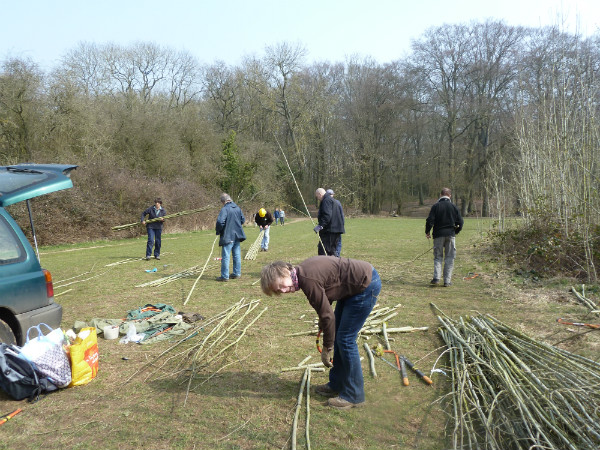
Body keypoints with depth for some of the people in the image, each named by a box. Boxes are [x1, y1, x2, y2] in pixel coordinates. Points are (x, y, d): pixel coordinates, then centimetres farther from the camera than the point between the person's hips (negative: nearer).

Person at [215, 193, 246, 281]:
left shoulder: (224, 209, -15)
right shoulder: (237, 208, 8)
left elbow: (220, 221, -24)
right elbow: (243, 220, 15)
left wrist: (218, 230, -8)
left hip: (228, 236, -7)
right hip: (237, 235, 7)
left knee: (225, 256, -2)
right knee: (237, 255, 15)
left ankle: (225, 276, 1)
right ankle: (237, 273, 23)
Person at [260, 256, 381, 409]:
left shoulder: (308, 281, -28)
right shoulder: (302, 271, -1)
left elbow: (327, 315, -21)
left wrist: (327, 348, -9)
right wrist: (322, 324, 18)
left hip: (367, 285, -10)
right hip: (352, 287, 10)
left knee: (346, 339, -4)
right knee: (338, 336, 15)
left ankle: (354, 395, 10)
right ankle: (337, 384, 29)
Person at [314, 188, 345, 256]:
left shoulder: (326, 200, -11)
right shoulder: (331, 199, 22)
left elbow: (327, 215, -23)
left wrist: (321, 225, -28)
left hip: (330, 230, -11)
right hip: (336, 229, 11)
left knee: (322, 251, -11)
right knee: (331, 251, 16)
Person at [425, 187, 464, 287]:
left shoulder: (435, 206, -4)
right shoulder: (453, 206, 1)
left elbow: (430, 220, -9)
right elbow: (460, 222, 2)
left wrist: (427, 232, 5)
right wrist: (456, 231, 18)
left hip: (438, 234, -1)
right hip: (450, 234, 1)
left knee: (438, 256, 9)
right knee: (449, 258, 7)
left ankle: (436, 277, -6)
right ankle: (447, 281, 6)